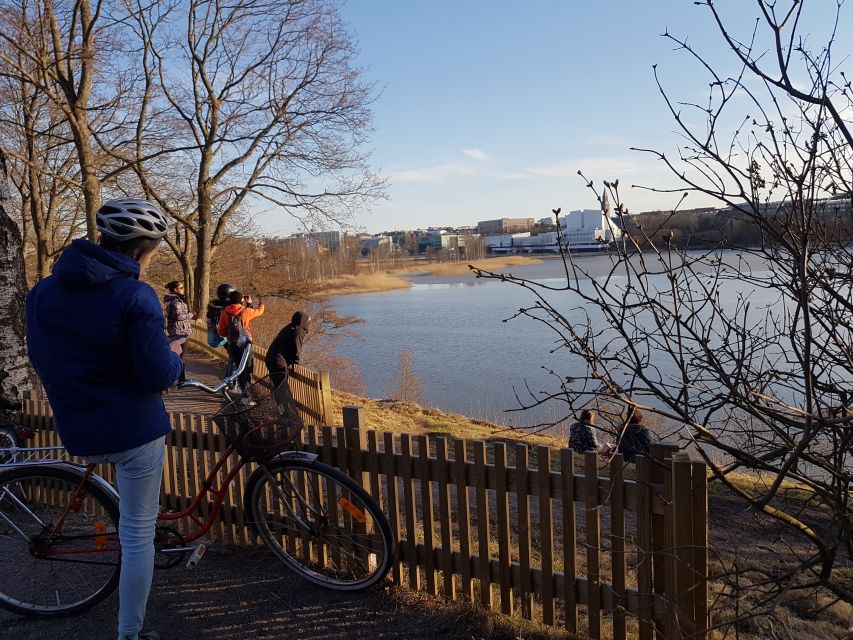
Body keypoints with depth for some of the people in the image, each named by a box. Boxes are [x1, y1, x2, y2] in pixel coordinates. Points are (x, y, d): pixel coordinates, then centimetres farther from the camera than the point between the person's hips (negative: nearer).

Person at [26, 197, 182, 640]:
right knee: (138, 535, 8)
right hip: (135, 430, -6)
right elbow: (158, 376, -21)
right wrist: (174, 355, 1)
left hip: (77, 434, 6)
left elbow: (40, 358, 12)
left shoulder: (43, 291, 0)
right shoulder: (135, 297, -19)